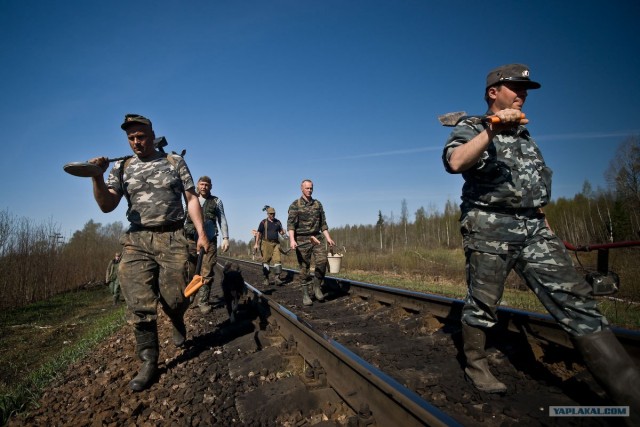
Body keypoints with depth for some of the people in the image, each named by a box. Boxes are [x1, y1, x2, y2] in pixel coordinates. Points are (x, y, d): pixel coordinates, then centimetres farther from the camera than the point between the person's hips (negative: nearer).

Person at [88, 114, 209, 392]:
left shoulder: (175, 162, 7)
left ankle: (178, 324, 35)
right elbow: (106, 205, 2)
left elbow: (191, 199, 5)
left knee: (174, 298, -1)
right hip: (136, 241, 2)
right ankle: (149, 363, 10)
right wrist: (97, 177, -16)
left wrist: (201, 233, -4)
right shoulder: (121, 168, 11)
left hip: (172, 239, -1)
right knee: (139, 305, -2)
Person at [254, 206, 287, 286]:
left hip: (276, 243, 2)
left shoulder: (278, 222, 12)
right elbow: (259, 233, 2)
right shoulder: (263, 222, 2)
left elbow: (281, 231, 18)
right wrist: (256, 244, -4)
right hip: (266, 243, -2)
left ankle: (277, 278, -9)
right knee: (266, 261, -1)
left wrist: (284, 234, -5)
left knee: (277, 260, -9)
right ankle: (266, 279, 7)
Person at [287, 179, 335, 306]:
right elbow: (290, 223, -12)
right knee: (304, 267, 1)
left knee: (322, 261, -15)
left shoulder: (318, 204, 10)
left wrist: (328, 238, 6)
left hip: (316, 238, 3)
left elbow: (323, 223, 14)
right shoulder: (295, 205, -3)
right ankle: (305, 294, 13)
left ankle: (317, 286, 6)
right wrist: (292, 240, -26)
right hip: (302, 240, -3)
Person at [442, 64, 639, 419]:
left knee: (576, 301, -3)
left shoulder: (523, 133, 23)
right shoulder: (471, 128, 1)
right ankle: (475, 365, 24)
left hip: (533, 227, 6)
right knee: (482, 302, 2)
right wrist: (492, 129, -28)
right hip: (489, 228, -6)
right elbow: (455, 162, -21)